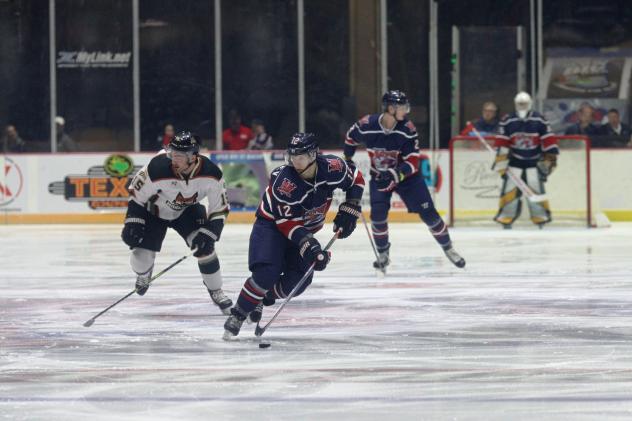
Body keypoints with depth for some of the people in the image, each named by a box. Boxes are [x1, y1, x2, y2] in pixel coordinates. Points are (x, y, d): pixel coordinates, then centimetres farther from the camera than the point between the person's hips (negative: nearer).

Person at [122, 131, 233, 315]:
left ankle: (216, 292, 4)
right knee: (142, 253, -9)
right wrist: (133, 222, -21)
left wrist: (208, 233, -27)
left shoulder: (211, 174, -30)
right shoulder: (158, 168, -36)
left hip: (187, 210, 1)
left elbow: (220, 209, -17)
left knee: (204, 247, -16)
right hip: (154, 210, -1)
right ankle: (143, 275, 31)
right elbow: (136, 192, -18)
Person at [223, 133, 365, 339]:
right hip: (271, 225, -5)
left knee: (297, 282, -9)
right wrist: (308, 244, -36)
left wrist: (349, 211, -7)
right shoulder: (283, 180, -32)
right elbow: (285, 222, -27)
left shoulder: (332, 167, -21)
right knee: (266, 273, -26)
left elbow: (356, 180, 0)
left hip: (304, 228, 5)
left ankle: (262, 298, 19)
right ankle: (237, 314, -11)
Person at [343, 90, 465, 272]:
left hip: (406, 174, 0)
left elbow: (413, 162, -20)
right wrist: (348, 160, 11)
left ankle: (448, 248, 11)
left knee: (428, 212, -6)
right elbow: (351, 137, 4)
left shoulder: (407, 129, -20)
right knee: (378, 214, -16)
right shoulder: (367, 125, -20)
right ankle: (383, 254, 6)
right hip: (379, 175, 0)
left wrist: (397, 174, -36)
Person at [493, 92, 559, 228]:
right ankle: (505, 219, 1)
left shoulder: (539, 121, -6)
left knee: (536, 189, -9)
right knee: (510, 189, -6)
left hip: (534, 162, -1)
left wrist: (549, 159, -5)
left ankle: (542, 217, 1)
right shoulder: (508, 122, -5)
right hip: (515, 162, 1)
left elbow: (549, 140, -4)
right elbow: (501, 143, -4)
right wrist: (501, 161, -8)